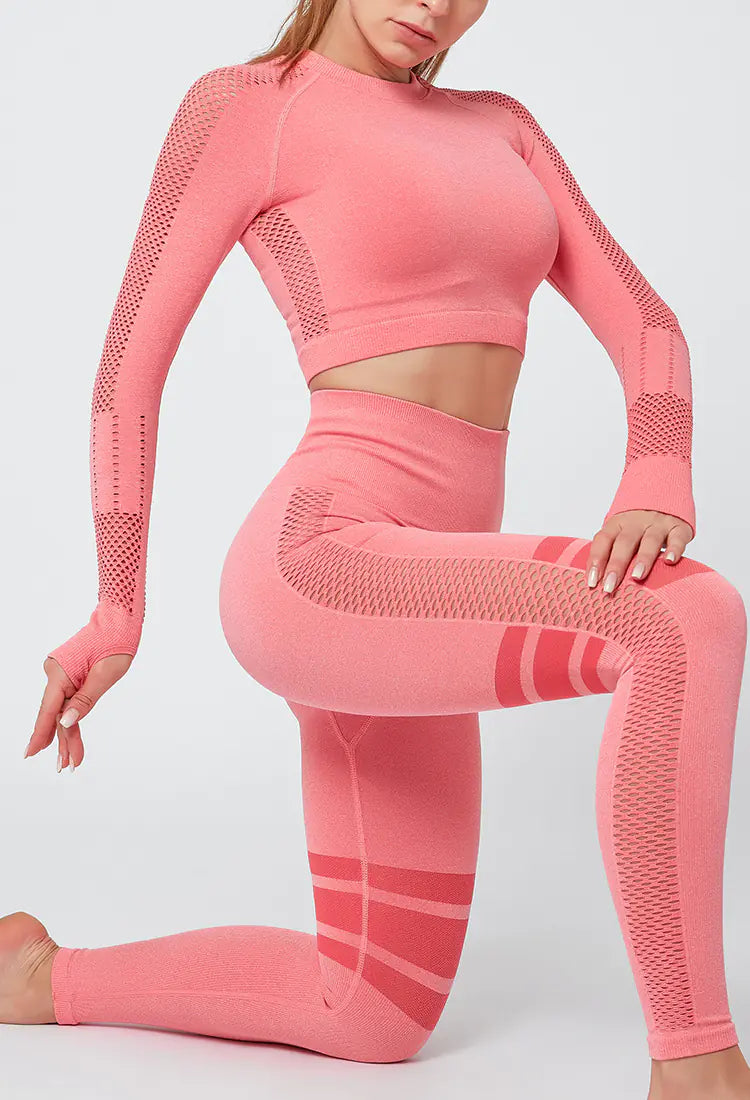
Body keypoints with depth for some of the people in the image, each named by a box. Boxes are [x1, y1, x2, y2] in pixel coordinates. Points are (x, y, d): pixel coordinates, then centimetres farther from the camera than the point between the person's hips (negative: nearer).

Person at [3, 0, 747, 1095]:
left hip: (413, 594, 8)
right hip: (322, 566, -8)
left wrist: (658, 483, -11)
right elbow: (132, 354, 1)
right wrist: (117, 614, 1)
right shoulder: (243, 104, 1)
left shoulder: (501, 127, 20)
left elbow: (641, 320, 10)